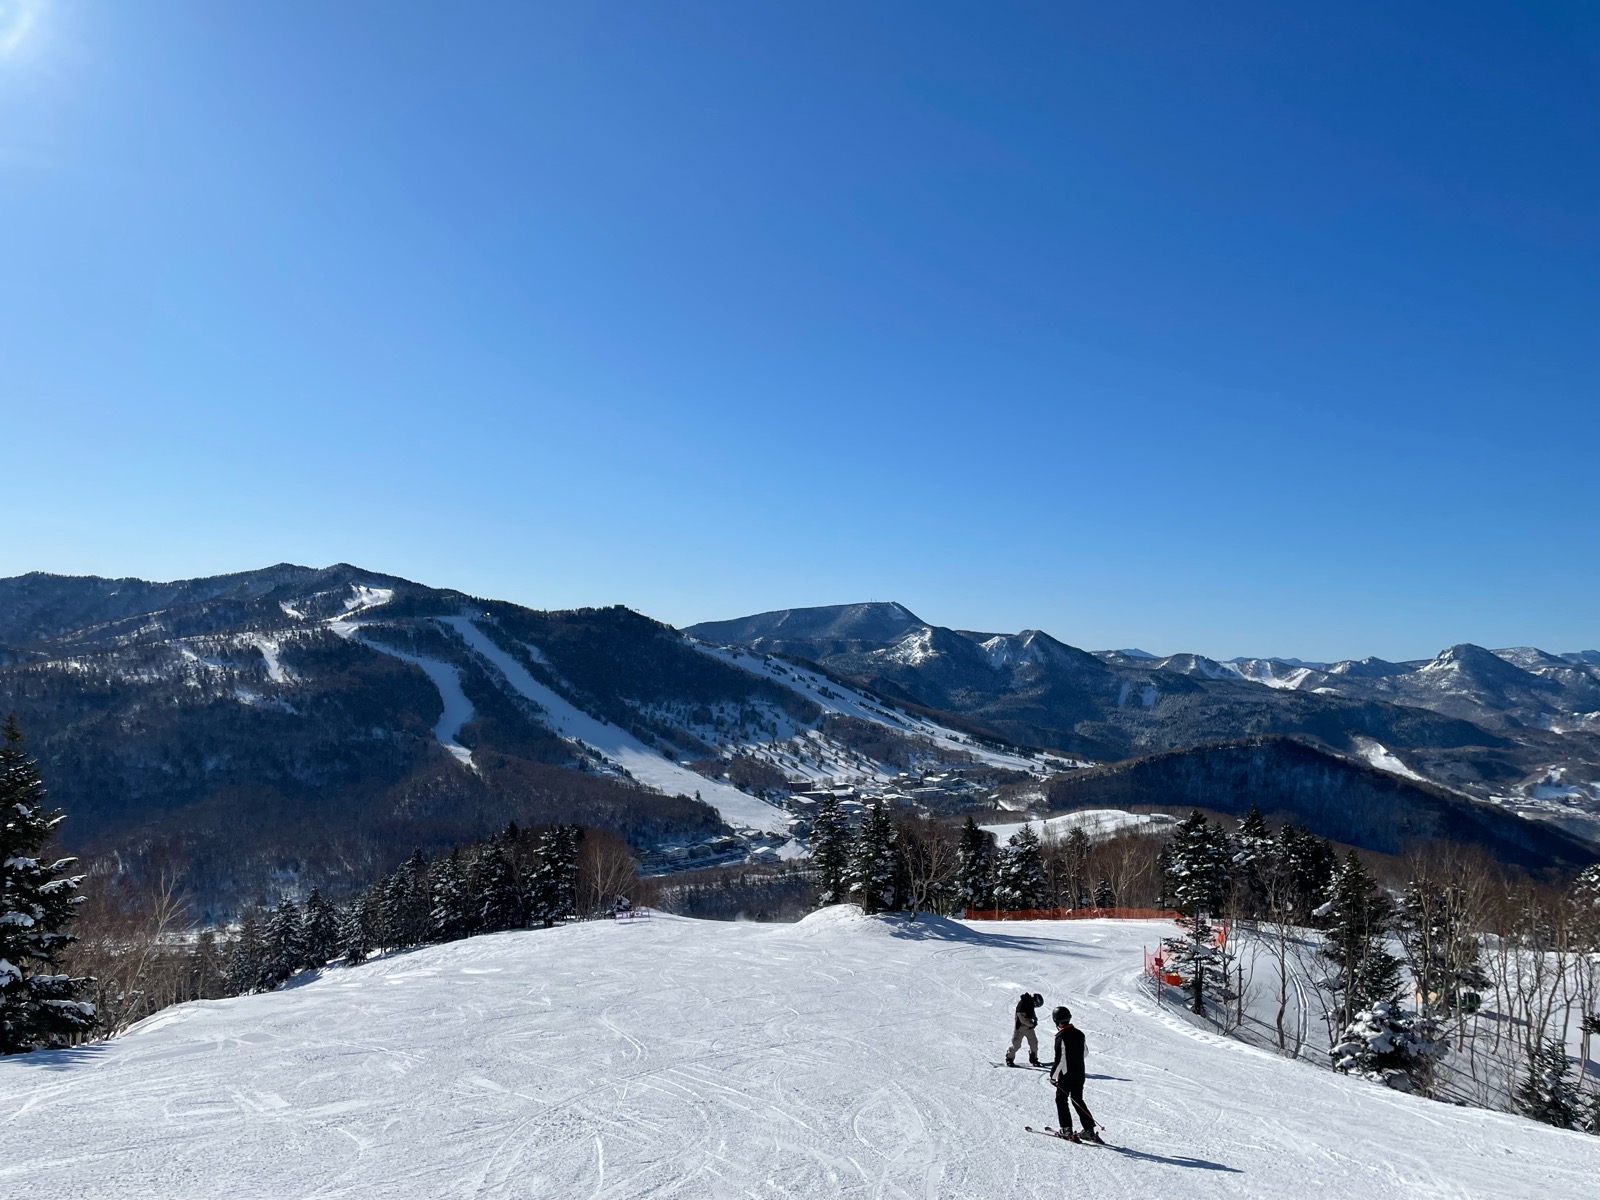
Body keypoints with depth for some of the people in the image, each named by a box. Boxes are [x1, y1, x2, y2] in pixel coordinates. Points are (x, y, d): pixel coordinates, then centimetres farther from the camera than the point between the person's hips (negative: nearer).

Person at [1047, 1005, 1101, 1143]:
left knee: (1061, 1100, 9)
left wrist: (1053, 1075, -12)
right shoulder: (1079, 1033, 3)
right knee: (1078, 1101, 17)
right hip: (1080, 1074, 7)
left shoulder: (1061, 1036, -19)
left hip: (1066, 1075, -7)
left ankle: (1066, 1129, 6)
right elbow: (1085, 1053, 17)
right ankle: (1089, 1130, 14)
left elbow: (1060, 1059, -21)